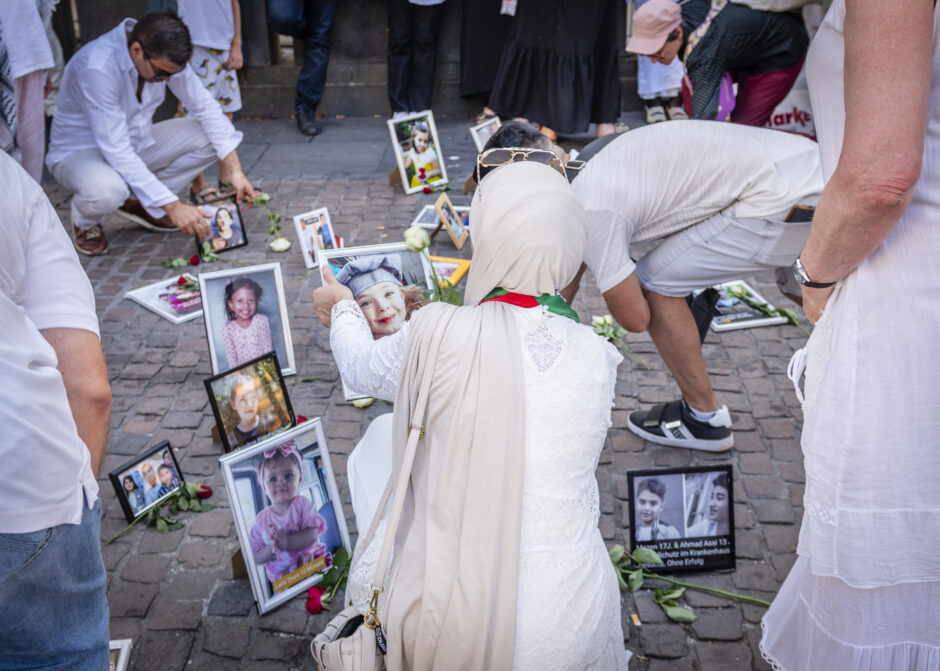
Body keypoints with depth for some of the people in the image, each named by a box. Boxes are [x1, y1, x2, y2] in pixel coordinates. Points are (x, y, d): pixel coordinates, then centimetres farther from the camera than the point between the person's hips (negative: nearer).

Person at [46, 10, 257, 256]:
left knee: (211, 136, -11)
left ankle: (141, 204, 2)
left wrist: (234, 170, -16)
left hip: (136, 142, 7)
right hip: (81, 151, -6)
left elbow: (205, 106, -6)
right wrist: (173, 206, -37)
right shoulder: (96, 68, -34)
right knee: (106, 189, -41)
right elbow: (117, 152, -35)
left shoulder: (162, 56, -14)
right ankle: (86, 222, -2)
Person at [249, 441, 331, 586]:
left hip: (312, 563, -1)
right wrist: (272, 549, -17)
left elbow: (312, 535, -12)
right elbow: (256, 558, 3)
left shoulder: (302, 504, 1)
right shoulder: (262, 519, 4)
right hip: (281, 577, 1)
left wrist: (286, 542, -24)